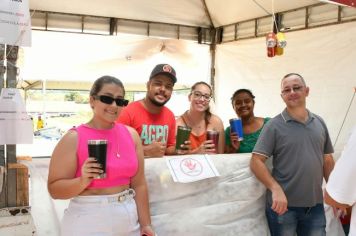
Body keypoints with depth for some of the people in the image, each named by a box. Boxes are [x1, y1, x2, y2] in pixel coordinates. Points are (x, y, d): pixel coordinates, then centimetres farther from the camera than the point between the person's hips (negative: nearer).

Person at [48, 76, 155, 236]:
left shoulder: (131, 134, 2)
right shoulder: (73, 138, -10)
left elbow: (139, 184, 4)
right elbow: (54, 189, -9)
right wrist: (83, 181, -25)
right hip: (88, 223, -4)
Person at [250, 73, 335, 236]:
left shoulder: (319, 123, 8)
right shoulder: (275, 125, -6)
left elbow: (327, 161, 14)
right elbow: (256, 162, -12)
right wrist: (276, 189, -22)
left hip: (315, 206, 4)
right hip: (283, 205, -4)